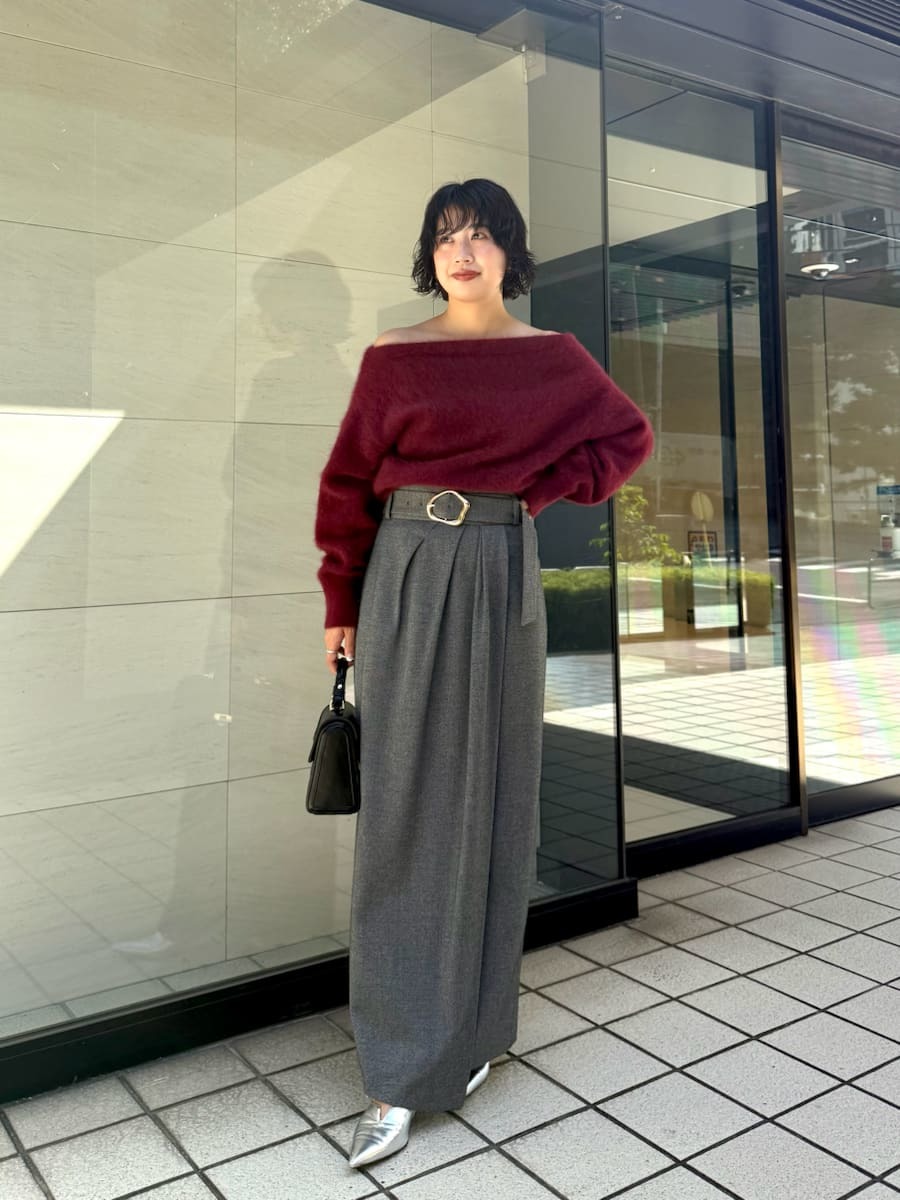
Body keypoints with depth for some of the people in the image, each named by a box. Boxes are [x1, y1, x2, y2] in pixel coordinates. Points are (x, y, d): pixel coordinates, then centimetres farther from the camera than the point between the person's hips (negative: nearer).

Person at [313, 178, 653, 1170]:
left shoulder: (552, 358, 6)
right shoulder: (393, 357, 4)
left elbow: (629, 435, 17)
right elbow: (349, 481, 6)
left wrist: (549, 490, 3)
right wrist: (341, 604, 3)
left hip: (500, 578, 1)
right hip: (407, 576, 0)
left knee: (489, 799, 6)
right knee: (403, 805, -3)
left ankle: (474, 1025, 22)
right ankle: (402, 1069, 4)